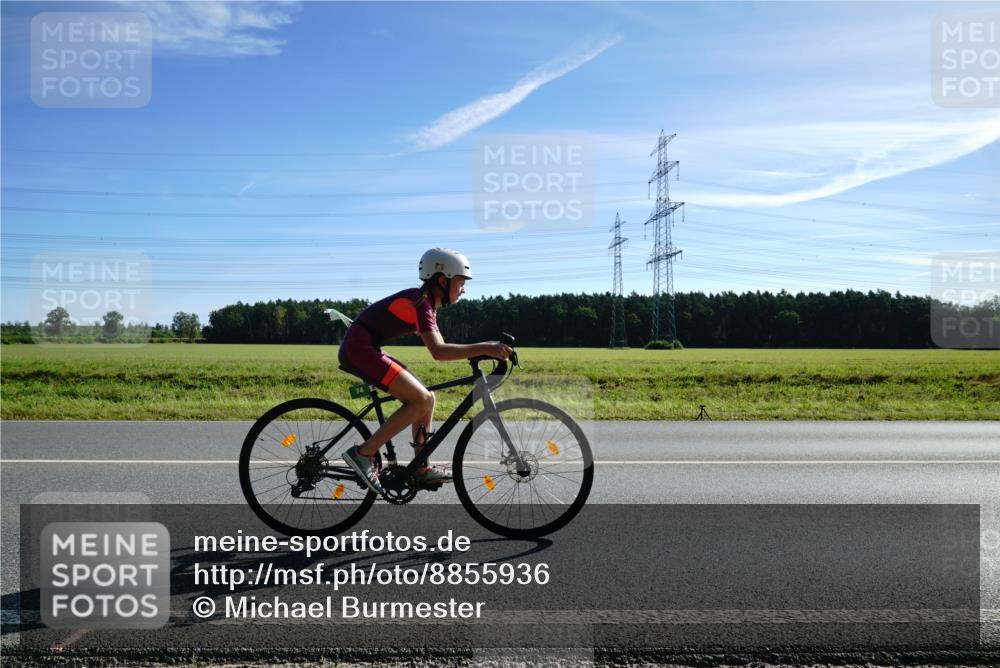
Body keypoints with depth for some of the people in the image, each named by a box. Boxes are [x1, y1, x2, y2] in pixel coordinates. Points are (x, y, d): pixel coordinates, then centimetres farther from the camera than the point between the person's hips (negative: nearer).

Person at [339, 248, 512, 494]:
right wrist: (484, 348, -30)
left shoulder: (426, 302, 13)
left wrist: (479, 351, 8)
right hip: (359, 348, -10)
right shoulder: (420, 301, -17)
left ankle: (421, 470, 11)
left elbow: (440, 347, 16)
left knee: (427, 399, 7)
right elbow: (438, 352, -30)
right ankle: (363, 453, -11)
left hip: (366, 349, 10)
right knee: (421, 401, -16)